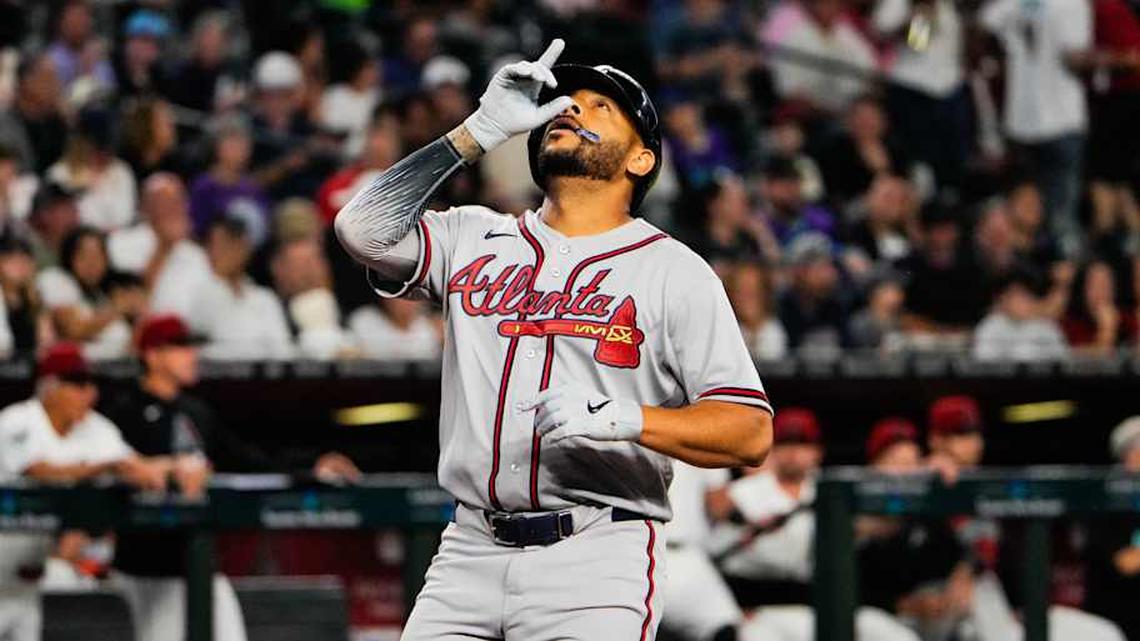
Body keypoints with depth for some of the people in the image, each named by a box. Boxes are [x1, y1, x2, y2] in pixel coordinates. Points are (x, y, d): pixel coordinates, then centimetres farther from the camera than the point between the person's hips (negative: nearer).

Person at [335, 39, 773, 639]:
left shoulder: (674, 272, 5)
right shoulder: (474, 240, 16)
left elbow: (752, 432, -3)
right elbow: (363, 229, -1)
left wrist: (625, 419, -20)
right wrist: (481, 131, 1)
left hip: (596, 563, -3)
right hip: (471, 552, 3)